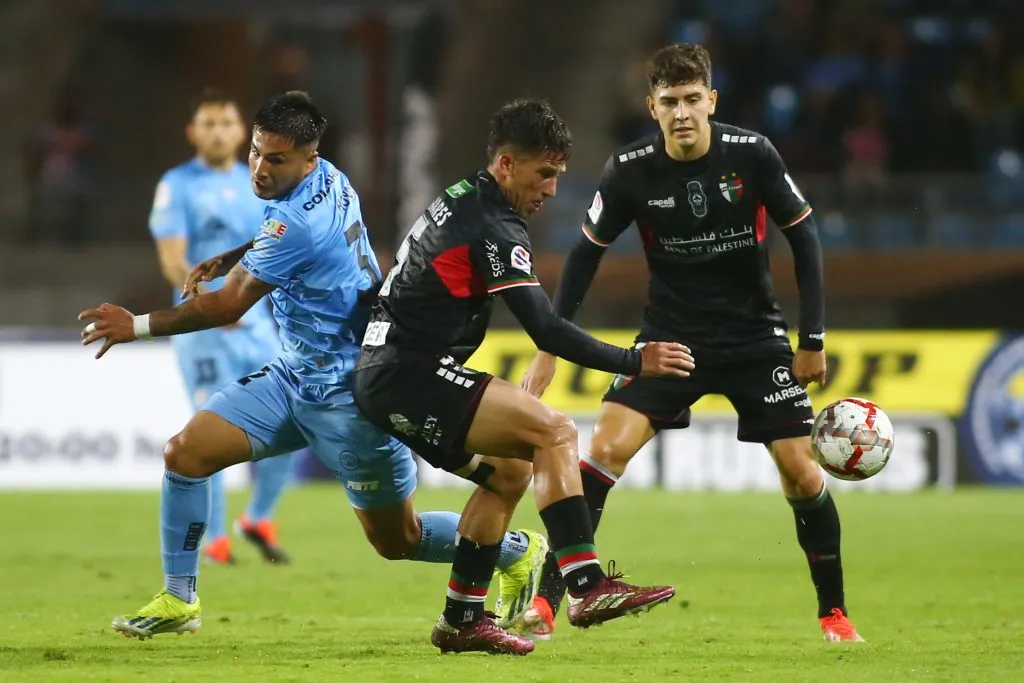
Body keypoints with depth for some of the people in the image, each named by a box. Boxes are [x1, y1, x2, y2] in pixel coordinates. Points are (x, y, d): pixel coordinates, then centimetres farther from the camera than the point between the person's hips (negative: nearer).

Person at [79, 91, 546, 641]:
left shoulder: (298, 219, -27)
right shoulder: (329, 179, 0)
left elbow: (227, 307, -21)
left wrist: (138, 327, -15)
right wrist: (223, 261, 8)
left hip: (347, 397, -9)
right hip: (295, 375, 9)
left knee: (397, 542, 3)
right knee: (185, 452, -4)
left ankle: (520, 553, 25)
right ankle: (178, 601, 5)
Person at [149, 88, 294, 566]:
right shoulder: (177, 186, -3)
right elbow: (173, 261, -13)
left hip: (258, 325, 5)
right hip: (202, 329, -5)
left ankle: (259, 519, 18)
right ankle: (214, 539, 4)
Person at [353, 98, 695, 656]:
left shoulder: (458, 201, 16)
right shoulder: (494, 227, -15)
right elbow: (546, 332, -18)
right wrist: (636, 362, -14)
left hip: (382, 374, 10)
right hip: (411, 375, -10)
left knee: (508, 466, 19)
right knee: (555, 433, -17)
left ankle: (462, 620, 19)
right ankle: (587, 587, -23)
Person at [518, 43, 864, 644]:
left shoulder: (753, 155, -15)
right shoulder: (631, 170, -13)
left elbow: (804, 237, -4)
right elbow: (588, 251, 0)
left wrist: (813, 340, -4)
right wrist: (551, 348, -1)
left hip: (756, 336, 0)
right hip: (671, 334, 0)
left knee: (801, 471, -6)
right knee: (607, 447, -17)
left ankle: (834, 612, 13)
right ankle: (546, 601, -14)